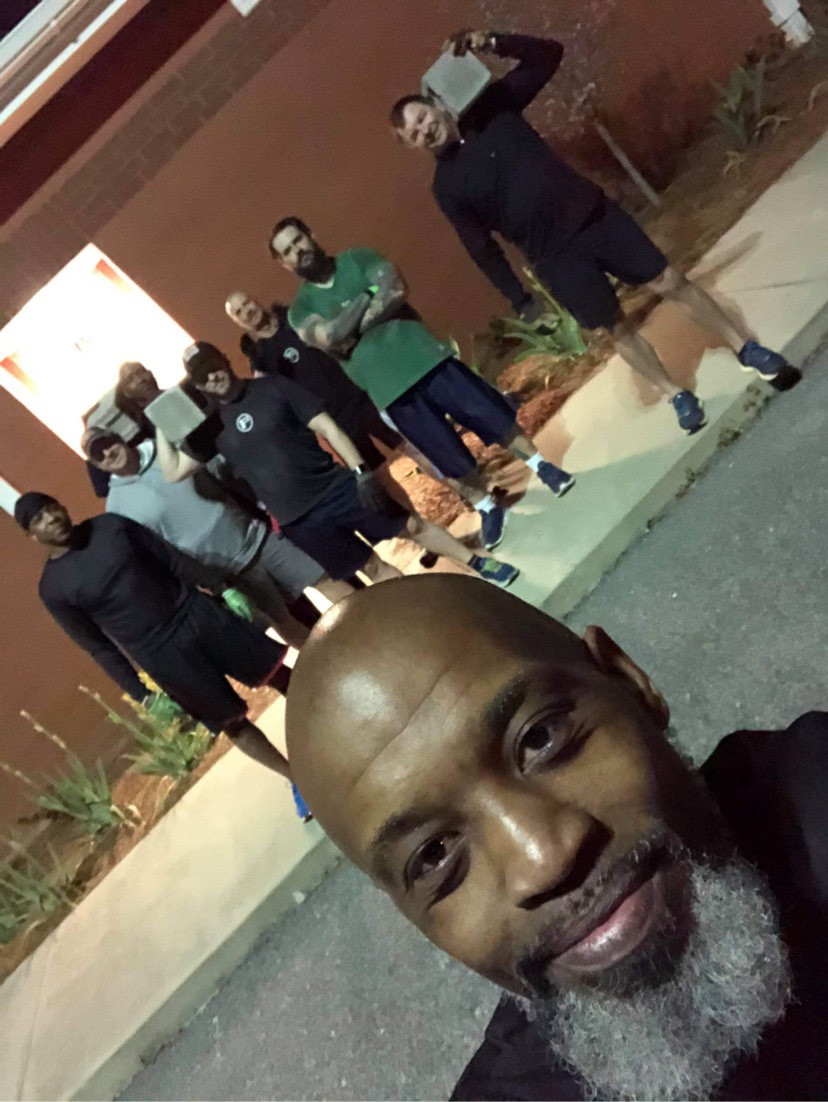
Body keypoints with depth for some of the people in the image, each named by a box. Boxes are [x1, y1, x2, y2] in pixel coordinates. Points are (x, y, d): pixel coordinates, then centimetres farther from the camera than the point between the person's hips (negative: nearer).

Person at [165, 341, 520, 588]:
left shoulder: (273, 388, -5)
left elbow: (327, 427, -8)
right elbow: (174, 470, 1)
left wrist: (360, 471, -17)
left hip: (336, 487, -1)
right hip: (298, 520, 1)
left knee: (411, 524, 5)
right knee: (374, 568, 10)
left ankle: (479, 564, 23)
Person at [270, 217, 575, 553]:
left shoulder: (357, 258, 7)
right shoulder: (300, 309, 5)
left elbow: (395, 290, -10)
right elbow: (327, 338, -15)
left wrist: (347, 328, -12)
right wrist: (370, 295, -9)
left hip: (422, 356, 1)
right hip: (388, 386, 0)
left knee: (489, 414, 1)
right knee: (448, 458, 2)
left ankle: (542, 467, 19)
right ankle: (487, 509, 22)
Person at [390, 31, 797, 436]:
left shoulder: (492, 108, 4)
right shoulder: (446, 186, -2)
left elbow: (549, 54, 4)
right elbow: (482, 248, -1)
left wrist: (493, 43, -11)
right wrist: (520, 300, -2)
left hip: (593, 215, 2)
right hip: (555, 256, -2)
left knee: (671, 282, 3)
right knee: (618, 328, 5)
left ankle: (748, 348, 19)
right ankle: (677, 396, 24)